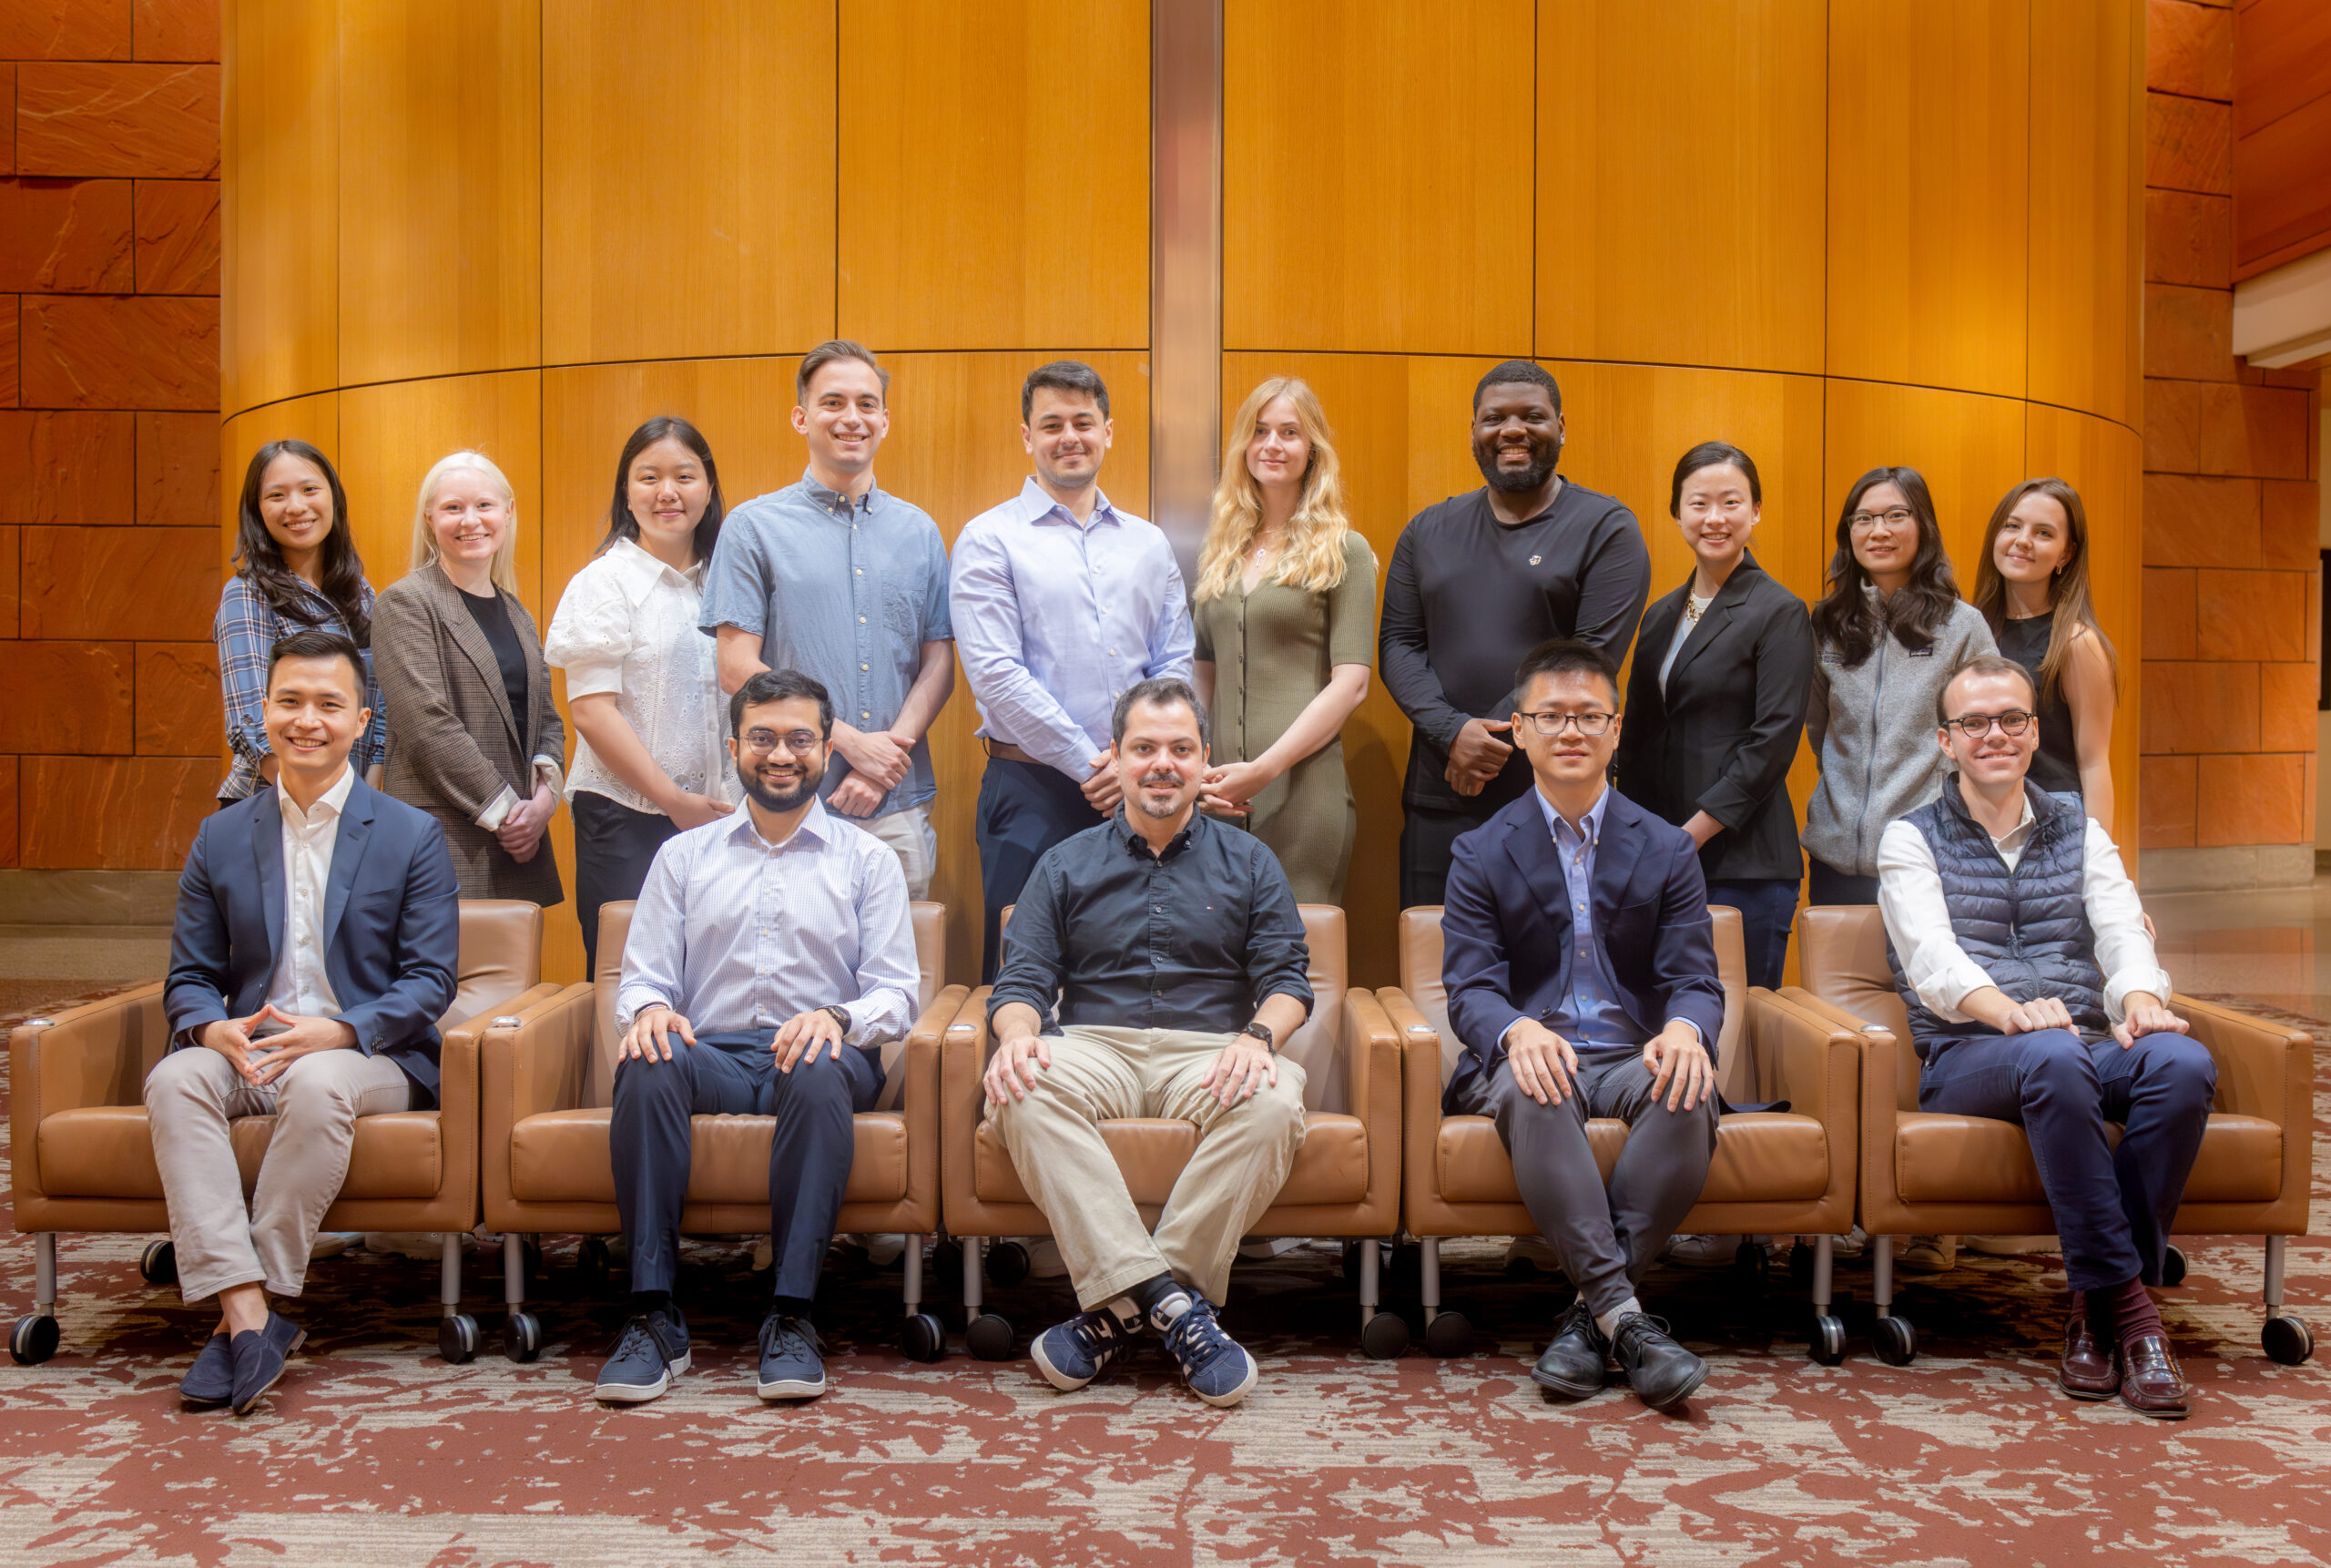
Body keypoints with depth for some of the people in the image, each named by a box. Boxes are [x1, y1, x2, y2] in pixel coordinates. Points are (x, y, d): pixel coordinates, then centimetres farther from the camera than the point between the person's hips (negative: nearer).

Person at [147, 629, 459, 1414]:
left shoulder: (412, 836, 2)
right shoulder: (221, 838, 12)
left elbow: (431, 980, -3)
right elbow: (189, 977, 12)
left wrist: (337, 1033, -19)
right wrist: (213, 1028, -13)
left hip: (369, 1056, -3)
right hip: (246, 1051, 3)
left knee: (318, 1083, -36)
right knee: (174, 1080, -29)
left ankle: (246, 1317, -25)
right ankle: (247, 1311, -34)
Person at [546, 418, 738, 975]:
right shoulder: (606, 580, -2)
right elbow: (592, 711, -9)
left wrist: (739, 801, 5)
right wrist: (673, 800, -11)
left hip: (715, 817, 4)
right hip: (626, 816, -4)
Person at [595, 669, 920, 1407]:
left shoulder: (868, 860, 15)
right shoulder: (683, 856, 20)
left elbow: (896, 992, 5)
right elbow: (643, 976, 13)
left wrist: (838, 1017, -18)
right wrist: (650, 1009, -13)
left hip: (814, 1053, -1)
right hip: (709, 1053, 1)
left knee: (822, 1069, -37)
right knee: (650, 1063, -33)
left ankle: (791, 1318, -32)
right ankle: (654, 1316, -29)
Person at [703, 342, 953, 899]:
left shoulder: (919, 532, 13)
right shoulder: (754, 528, 2)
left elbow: (939, 663, 8)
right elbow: (737, 669, -4)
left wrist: (887, 758, -8)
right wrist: (853, 742, -11)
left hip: (900, 809, 3)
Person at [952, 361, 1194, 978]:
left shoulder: (1149, 544, 14)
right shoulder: (989, 540, 0)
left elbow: (1175, 667, 11)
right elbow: (996, 675, -9)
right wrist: (1090, 764, -11)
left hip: (1137, 792, 4)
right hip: (1032, 788, -4)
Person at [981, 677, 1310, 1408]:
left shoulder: (1249, 862, 18)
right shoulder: (1065, 866, 19)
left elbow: (1287, 979, 8)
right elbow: (1022, 980, 10)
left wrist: (1259, 1036, -15)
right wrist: (1018, 1034, -14)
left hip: (1209, 1050, 0)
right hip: (1095, 1047, 0)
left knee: (1272, 1104, -34)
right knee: (1023, 1093, -34)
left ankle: (1121, 1308, -28)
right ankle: (1167, 1300, -37)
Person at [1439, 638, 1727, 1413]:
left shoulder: (1667, 850, 11)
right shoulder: (1480, 854, 7)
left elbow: (1696, 980, 3)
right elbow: (1470, 988, -3)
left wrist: (1684, 1029, -24)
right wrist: (1518, 1032, -28)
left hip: (1633, 1054, 2)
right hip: (1532, 1053, -1)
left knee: (1690, 1097, -33)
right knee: (1532, 1095, -37)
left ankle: (1592, 1309, -27)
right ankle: (1624, 1314, -37)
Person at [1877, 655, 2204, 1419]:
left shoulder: (2080, 831, 22)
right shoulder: (1912, 839, 11)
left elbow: (2124, 935, 4)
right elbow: (1932, 961, -8)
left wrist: (2141, 1001, -21)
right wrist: (2010, 1011, -29)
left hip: (2090, 1042, 4)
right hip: (1969, 1057, -3)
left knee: (2184, 1062, -30)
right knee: (2053, 1057, -38)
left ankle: (2100, 1304, -23)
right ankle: (2126, 1303, -30)